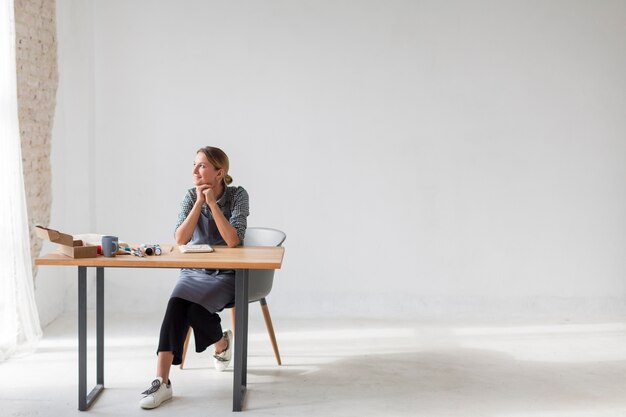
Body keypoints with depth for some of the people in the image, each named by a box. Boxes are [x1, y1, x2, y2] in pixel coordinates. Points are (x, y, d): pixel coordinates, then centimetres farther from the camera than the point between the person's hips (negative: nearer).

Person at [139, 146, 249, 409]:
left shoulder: (238, 195, -9)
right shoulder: (191, 196, 0)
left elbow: (233, 240, -21)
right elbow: (180, 240, -12)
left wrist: (212, 202, -21)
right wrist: (200, 201, -16)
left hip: (226, 275, -3)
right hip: (194, 271, 3)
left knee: (195, 309, -28)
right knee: (175, 306, -28)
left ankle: (222, 343, 7)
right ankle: (161, 382, -27)